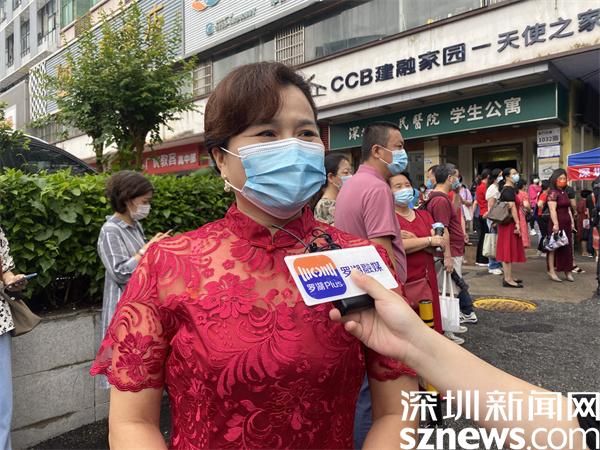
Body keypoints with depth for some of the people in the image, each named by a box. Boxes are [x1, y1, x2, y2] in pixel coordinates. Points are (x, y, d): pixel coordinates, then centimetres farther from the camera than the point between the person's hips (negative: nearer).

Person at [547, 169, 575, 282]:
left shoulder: (565, 193, 17)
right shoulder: (553, 193, -9)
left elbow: (568, 209, 22)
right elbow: (552, 210, -17)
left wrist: (572, 222, 17)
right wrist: (555, 224, -23)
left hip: (567, 224, 8)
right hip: (557, 223, -8)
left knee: (567, 247, 9)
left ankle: (567, 271, 15)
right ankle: (551, 271, 0)